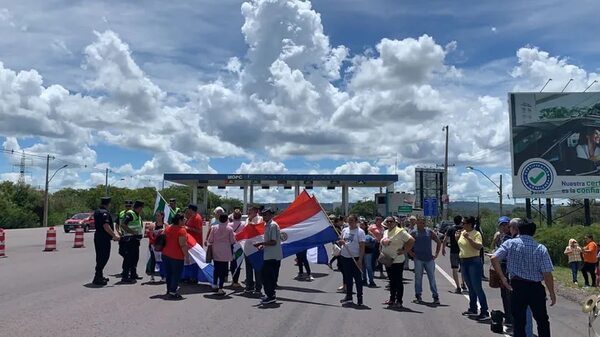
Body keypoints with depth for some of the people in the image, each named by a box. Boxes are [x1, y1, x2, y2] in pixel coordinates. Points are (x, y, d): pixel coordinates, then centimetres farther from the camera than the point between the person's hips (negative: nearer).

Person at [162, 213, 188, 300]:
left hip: (166, 254, 8)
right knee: (176, 274, 1)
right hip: (177, 256, -8)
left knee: (168, 274, 17)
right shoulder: (182, 230, -17)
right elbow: (183, 245, -20)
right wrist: (186, 255, -15)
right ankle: (172, 292, 1)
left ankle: (169, 290, 27)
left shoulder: (168, 228, 8)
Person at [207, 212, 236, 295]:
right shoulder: (229, 229, -7)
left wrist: (210, 247, 18)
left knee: (216, 269, 19)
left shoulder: (214, 227, -1)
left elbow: (210, 240, 1)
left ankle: (214, 284, 25)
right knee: (223, 270, 2)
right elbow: (232, 241, -3)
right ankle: (220, 288, 1)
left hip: (216, 252, 3)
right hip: (225, 253, -3)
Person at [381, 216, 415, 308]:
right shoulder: (385, 232, 12)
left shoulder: (400, 231, -12)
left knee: (398, 281, -1)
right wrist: (382, 251, 12)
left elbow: (412, 240, -17)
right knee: (391, 280, 16)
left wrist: (404, 251, -16)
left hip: (397, 261, -7)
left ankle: (399, 301, 6)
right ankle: (392, 299, 25)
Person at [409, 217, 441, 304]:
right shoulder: (413, 233, 0)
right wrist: (411, 253, -5)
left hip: (429, 259, 2)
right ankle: (418, 296, 13)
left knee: (432, 278, 4)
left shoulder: (429, 232, 7)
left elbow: (439, 242, 14)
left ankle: (435, 297, 10)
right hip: (418, 259, -2)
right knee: (418, 278, 4)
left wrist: (436, 254, 8)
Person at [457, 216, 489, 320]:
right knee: (470, 287, 16)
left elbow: (479, 246, -27)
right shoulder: (462, 232, 9)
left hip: (474, 261, -8)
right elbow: (460, 244, 24)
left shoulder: (476, 234, -13)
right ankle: (472, 309, 26)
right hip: (463, 261, 8)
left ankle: (485, 312, -2)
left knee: (477, 287, -7)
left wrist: (469, 238, -29)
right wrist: (457, 237, 8)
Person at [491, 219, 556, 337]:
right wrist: (552, 293, 2)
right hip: (536, 287, 0)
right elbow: (547, 274, -8)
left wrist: (502, 277, -5)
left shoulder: (510, 243, -4)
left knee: (519, 321, 9)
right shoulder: (541, 248, -5)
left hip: (517, 286, 0)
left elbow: (494, 259, -14)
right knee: (542, 320, 17)